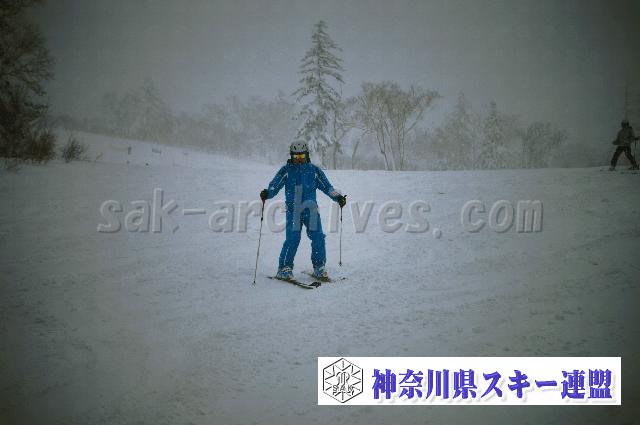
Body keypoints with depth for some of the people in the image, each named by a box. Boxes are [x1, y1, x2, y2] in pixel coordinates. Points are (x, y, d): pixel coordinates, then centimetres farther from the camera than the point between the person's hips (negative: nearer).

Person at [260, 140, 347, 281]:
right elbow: (274, 185, -2)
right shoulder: (286, 170, 3)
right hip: (293, 210, -2)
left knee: (318, 237, -5)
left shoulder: (314, 170, 9)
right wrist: (267, 193, -22)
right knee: (292, 239, -13)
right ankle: (284, 268, 0)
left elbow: (327, 187, 13)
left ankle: (319, 267, 10)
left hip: (311, 210, 2)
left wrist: (338, 197, 1)